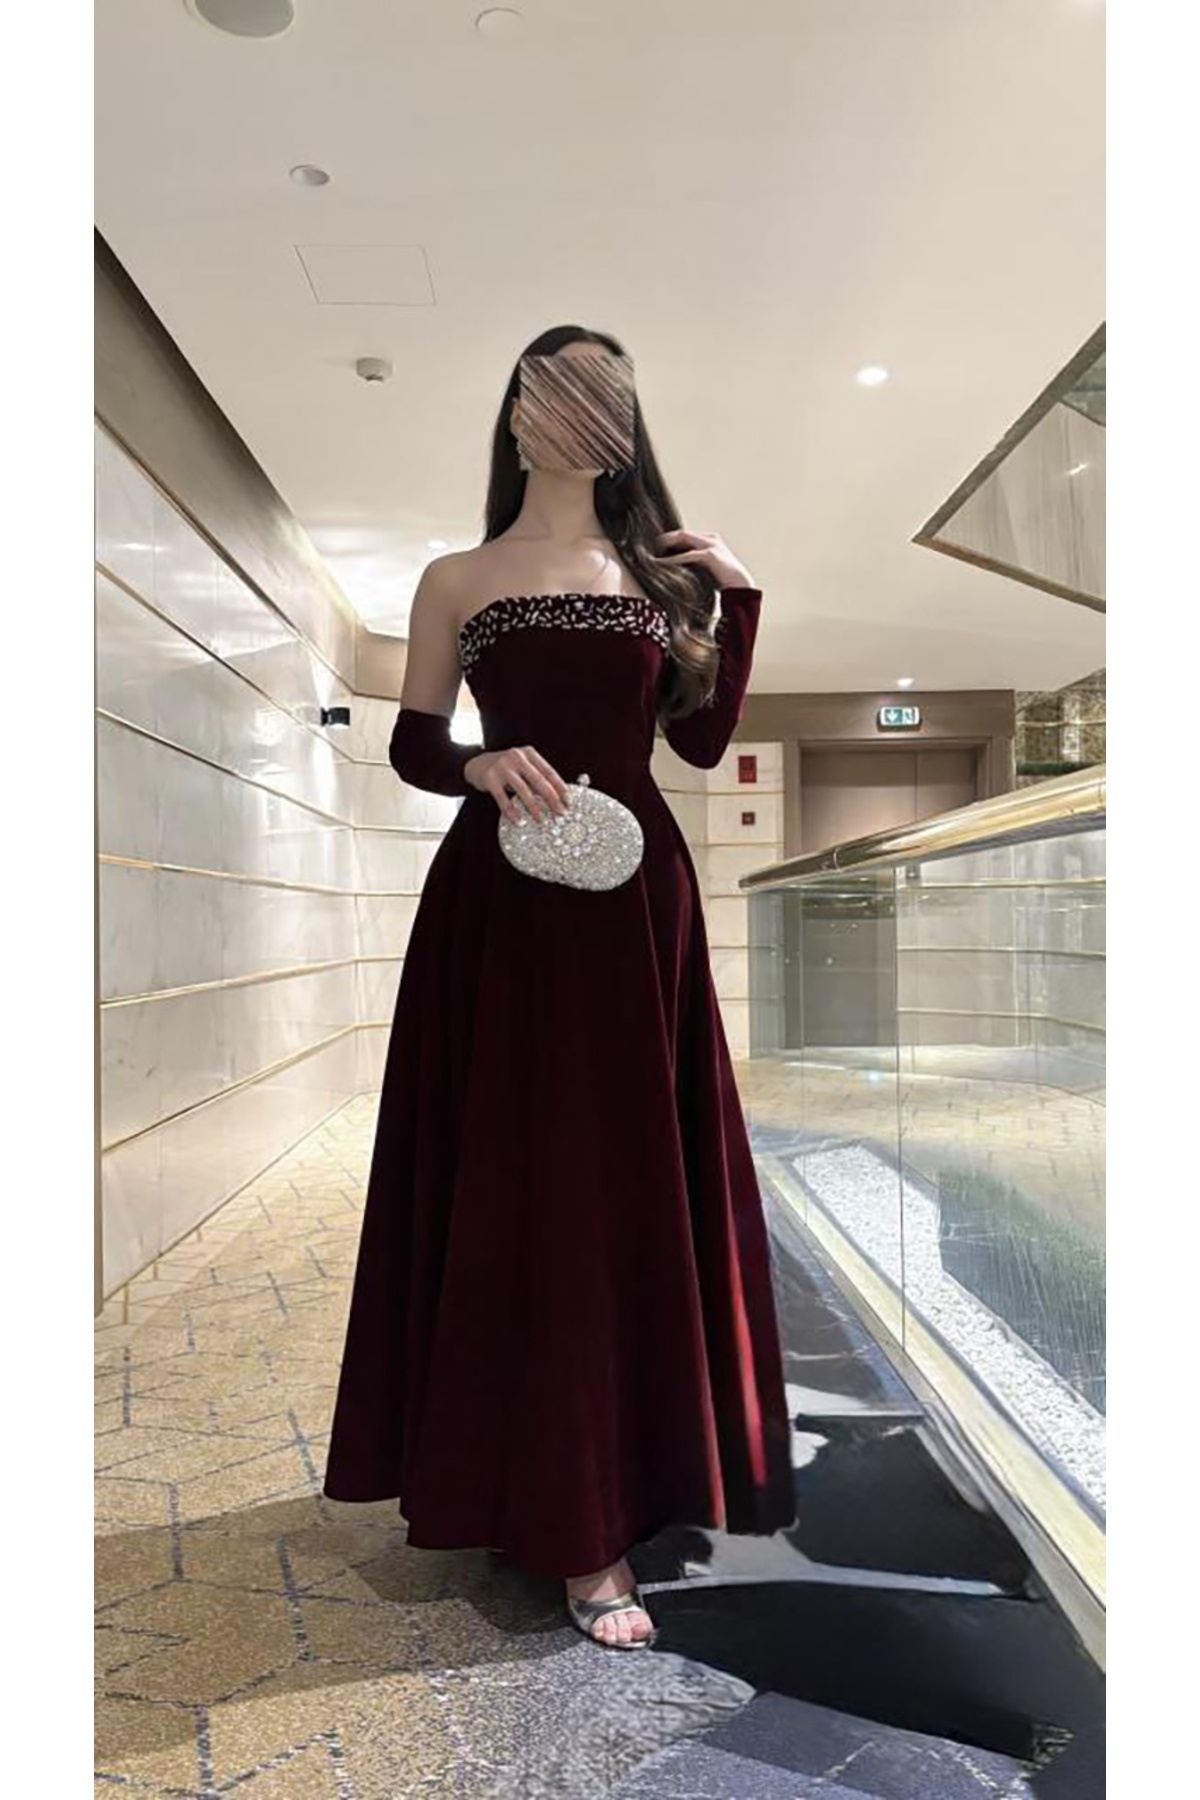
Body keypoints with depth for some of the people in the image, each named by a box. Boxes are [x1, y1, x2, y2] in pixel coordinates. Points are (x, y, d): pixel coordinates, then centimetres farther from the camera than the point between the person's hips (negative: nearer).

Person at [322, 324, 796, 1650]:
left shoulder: (658, 573, 14)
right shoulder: (458, 582, 8)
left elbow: (705, 739, 11)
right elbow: (412, 746, 5)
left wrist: (740, 598, 5)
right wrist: (482, 763, -15)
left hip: (637, 901, 3)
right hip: (507, 906, -2)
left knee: (634, 1185, 5)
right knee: (528, 1192, -4)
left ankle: (625, 1472, 22)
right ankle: (579, 1530, 4)